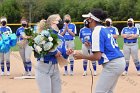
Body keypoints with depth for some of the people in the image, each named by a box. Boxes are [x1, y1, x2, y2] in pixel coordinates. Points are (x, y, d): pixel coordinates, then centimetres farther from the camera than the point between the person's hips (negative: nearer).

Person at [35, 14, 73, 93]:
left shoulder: (61, 38, 10)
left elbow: (62, 56, 12)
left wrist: (66, 53, -9)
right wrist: (54, 52, -18)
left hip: (55, 68, 7)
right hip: (44, 67, -7)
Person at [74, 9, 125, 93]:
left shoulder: (97, 31, -13)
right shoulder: (104, 29, 15)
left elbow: (97, 56, -18)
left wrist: (82, 56, -5)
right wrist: (91, 46, 19)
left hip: (112, 65, -10)